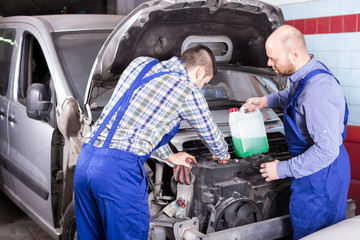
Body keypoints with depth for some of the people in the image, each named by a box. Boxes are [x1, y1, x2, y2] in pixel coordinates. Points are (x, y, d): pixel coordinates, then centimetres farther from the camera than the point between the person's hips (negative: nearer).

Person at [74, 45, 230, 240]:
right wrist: (222, 156, 40)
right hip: (120, 169, -8)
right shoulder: (188, 91, -1)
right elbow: (211, 135, 15)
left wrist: (169, 156, 38)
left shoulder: (140, 64, 19)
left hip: (84, 160, 8)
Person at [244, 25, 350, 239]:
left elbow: (327, 149, -33)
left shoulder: (317, 91, -32)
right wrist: (268, 100, 17)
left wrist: (283, 169, -26)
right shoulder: (305, 75, 1)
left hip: (321, 173, -10)